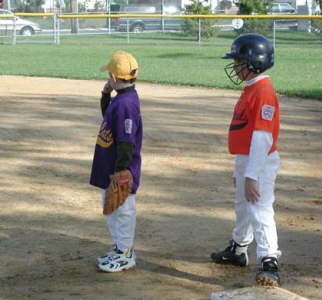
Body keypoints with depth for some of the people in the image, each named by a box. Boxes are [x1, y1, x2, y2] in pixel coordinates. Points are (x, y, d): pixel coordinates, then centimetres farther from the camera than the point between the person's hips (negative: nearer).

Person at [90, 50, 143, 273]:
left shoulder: (125, 103, -23)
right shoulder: (119, 99, 8)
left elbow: (126, 142, -26)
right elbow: (108, 116, 27)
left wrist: (119, 171, -26)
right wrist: (106, 94, 11)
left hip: (121, 172, -10)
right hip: (109, 169, 10)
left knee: (123, 211, 2)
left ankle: (125, 256, 13)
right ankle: (120, 249, 33)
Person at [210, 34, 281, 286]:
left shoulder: (263, 91, -20)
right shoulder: (250, 89, 12)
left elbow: (262, 138, -25)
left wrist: (251, 176, -27)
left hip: (260, 162, -11)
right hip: (245, 159, 11)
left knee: (260, 210, -14)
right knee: (243, 207, 24)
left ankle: (270, 264, -14)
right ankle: (237, 251, 41)